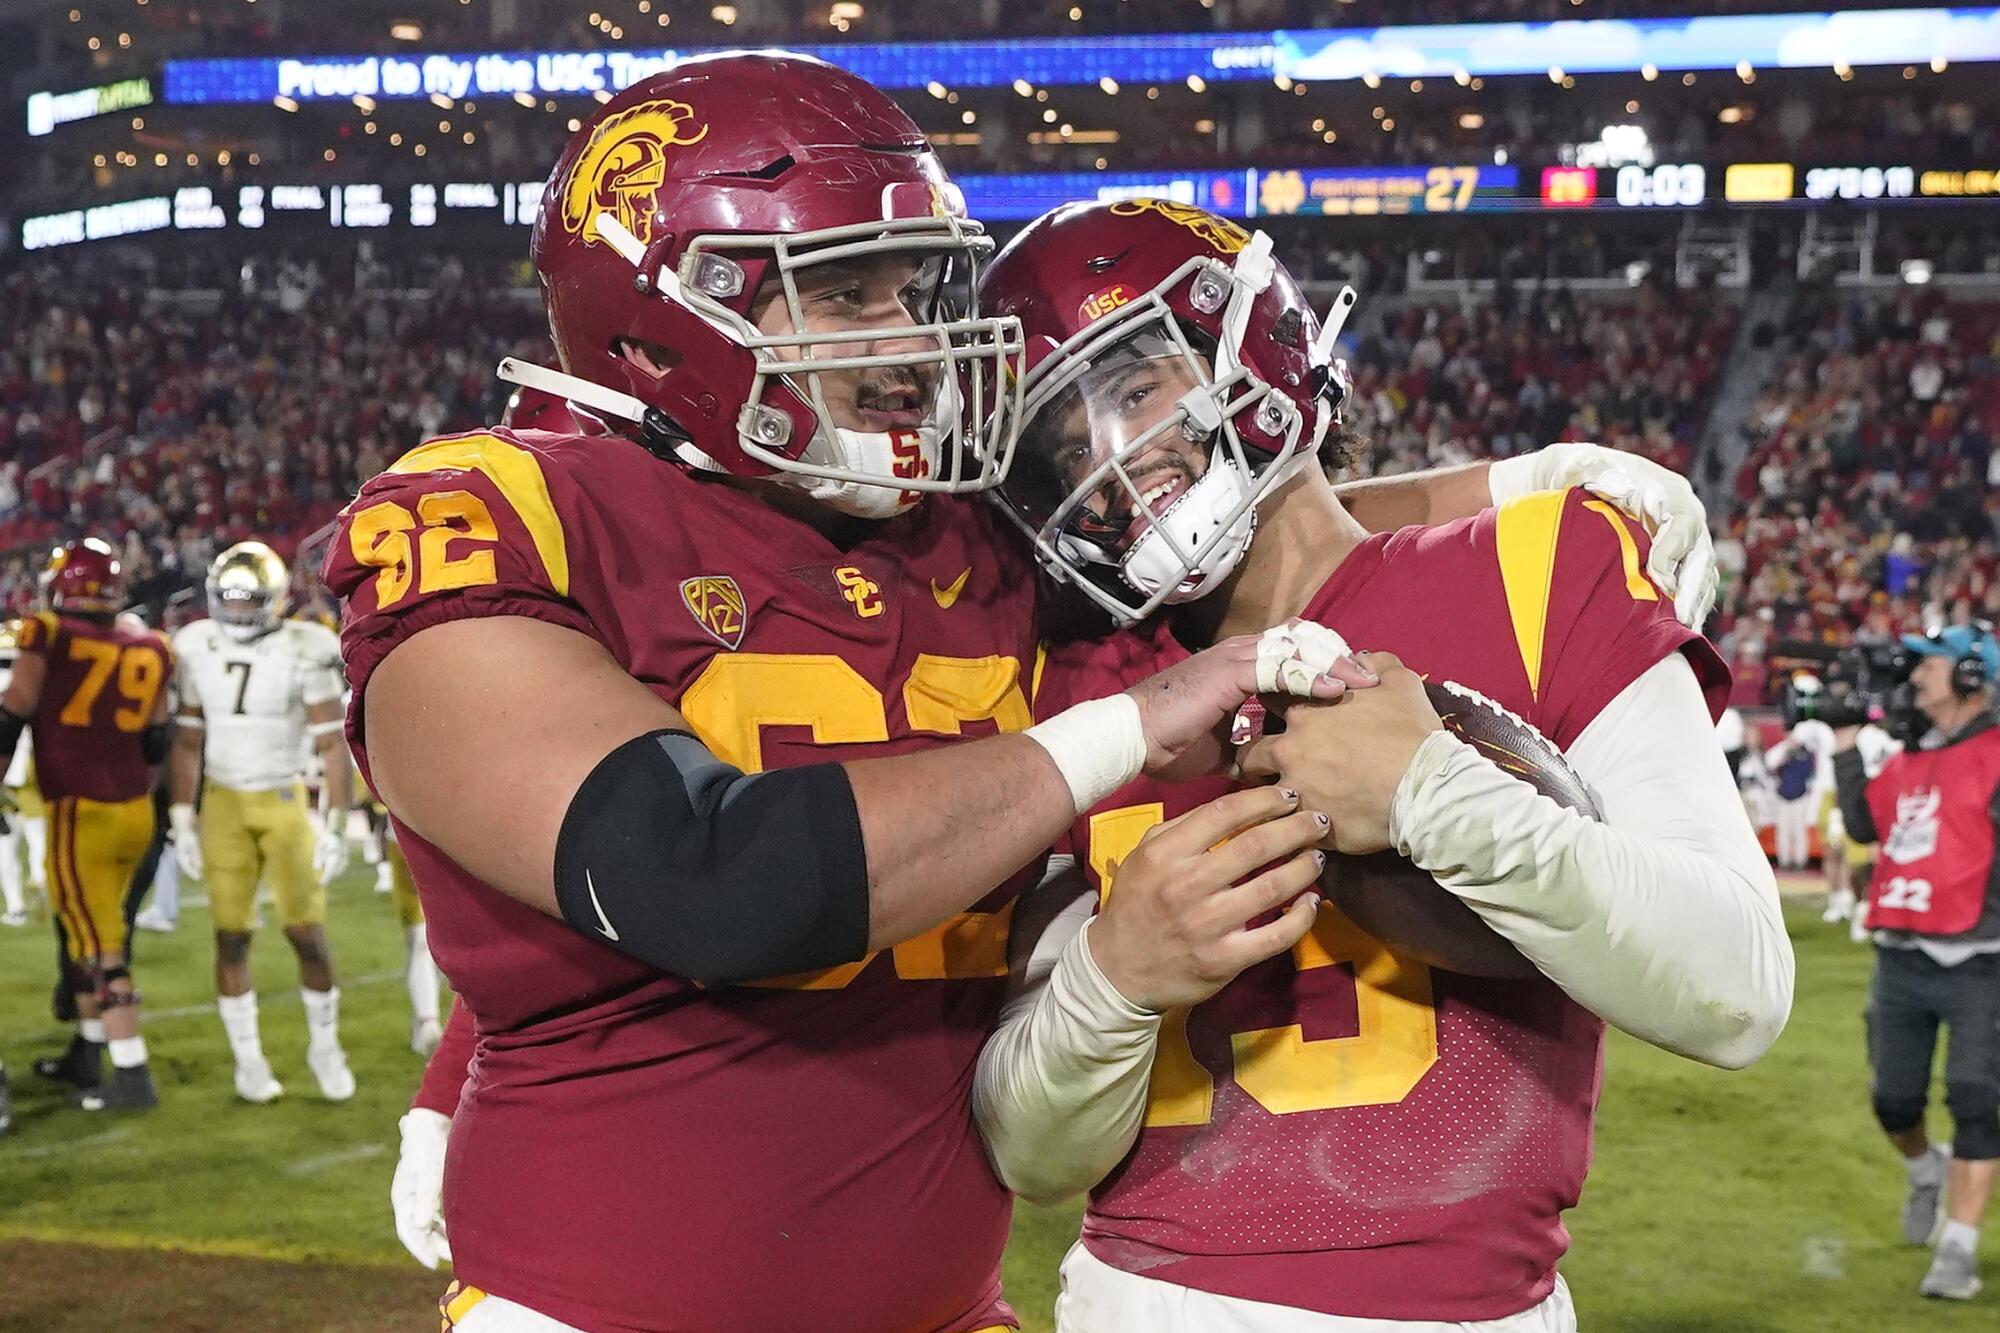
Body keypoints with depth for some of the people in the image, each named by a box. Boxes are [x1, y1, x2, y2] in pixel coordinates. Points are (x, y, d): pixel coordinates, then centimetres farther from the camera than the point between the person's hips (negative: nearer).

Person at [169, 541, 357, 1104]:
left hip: (285, 802, -2)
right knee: (231, 934, 2)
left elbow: (332, 746, -9)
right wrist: (182, 820, 6)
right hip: (223, 804, 2)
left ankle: (325, 1046, 18)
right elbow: (188, 743, 9)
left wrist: (335, 826, -14)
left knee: (307, 931, -2)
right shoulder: (198, 651, 0)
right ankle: (248, 1059, 14)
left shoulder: (305, 653, -11)